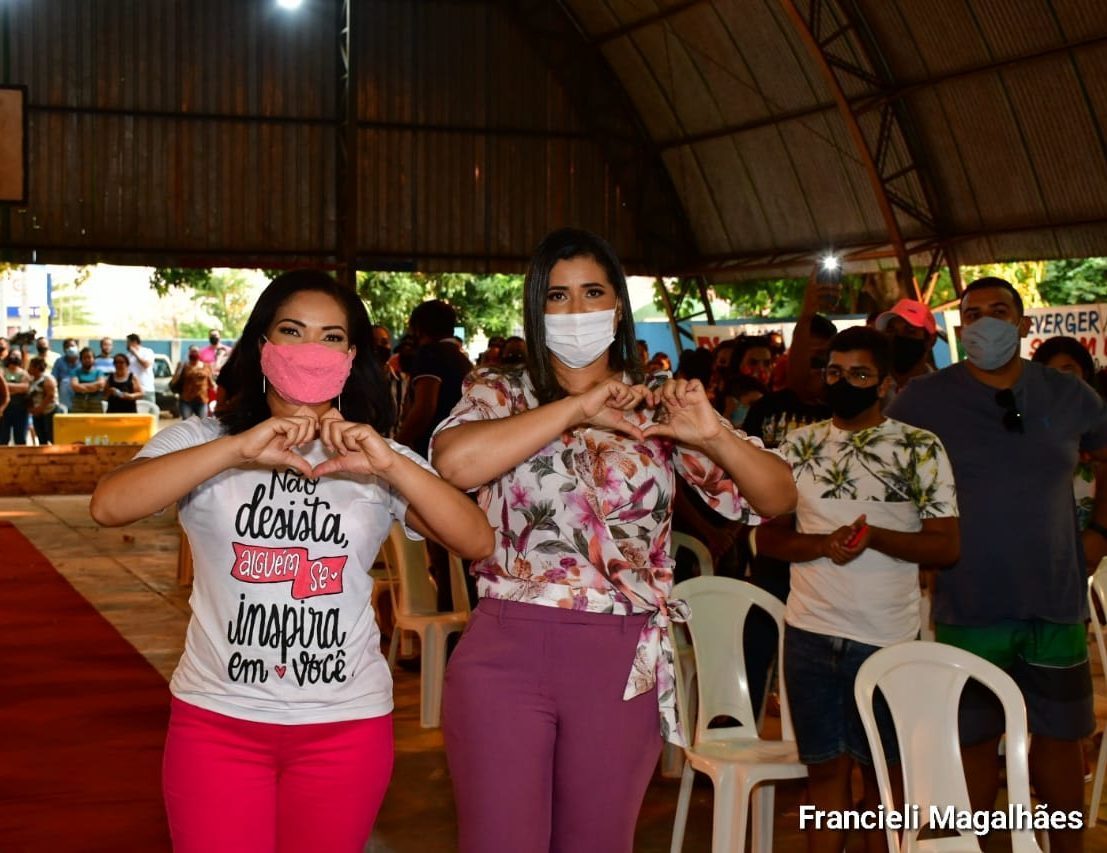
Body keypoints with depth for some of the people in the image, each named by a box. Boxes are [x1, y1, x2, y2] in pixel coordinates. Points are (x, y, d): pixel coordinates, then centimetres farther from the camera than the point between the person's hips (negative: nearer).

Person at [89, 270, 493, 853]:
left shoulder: (378, 460, 5)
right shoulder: (202, 440, 1)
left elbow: (478, 542, -7)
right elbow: (109, 507, -17)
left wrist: (391, 465, -21)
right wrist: (238, 449, -26)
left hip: (347, 722, 1)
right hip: (218, 717, -1)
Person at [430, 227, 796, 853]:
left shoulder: (658, 411, 8)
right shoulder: (499, 394, 4)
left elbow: (777, 499, 3)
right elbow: (454, 462, -20)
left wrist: (715, 437, -17)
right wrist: (577, 407, -19)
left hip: (625, 663, 2)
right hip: (506, 656, -2)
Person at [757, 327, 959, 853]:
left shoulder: (921, 449, -2)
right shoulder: (799, 446, 6)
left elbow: (946, 547, -5)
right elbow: (767, 536, 6)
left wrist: (873, 535, -20)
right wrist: (824, 544, -13)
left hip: (887, 637, -2)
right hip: (810, 632, 2)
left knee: (881, 770, 8)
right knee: (825, 766, 10)